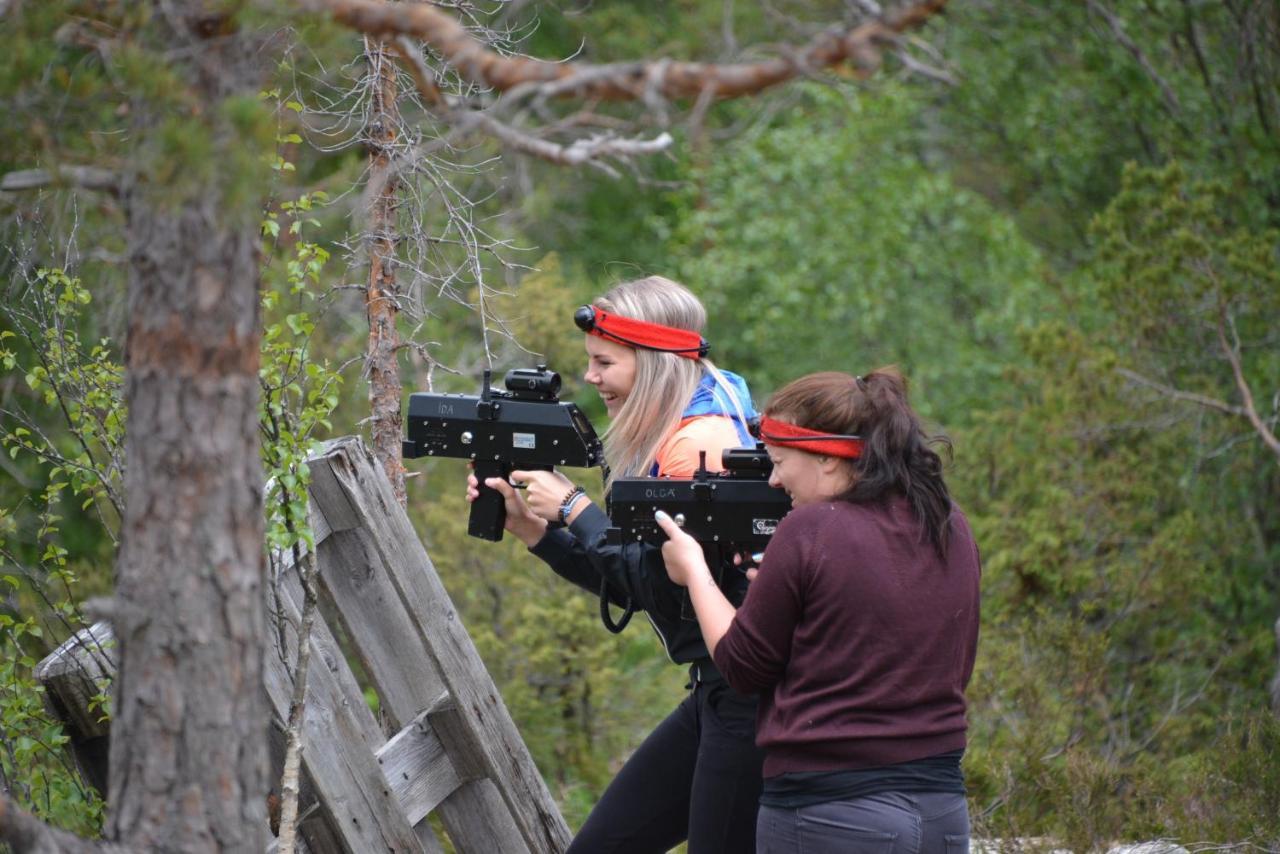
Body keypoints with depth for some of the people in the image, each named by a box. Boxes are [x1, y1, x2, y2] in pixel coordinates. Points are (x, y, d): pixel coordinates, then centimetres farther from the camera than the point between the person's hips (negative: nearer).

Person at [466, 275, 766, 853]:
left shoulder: (703, 441, -15)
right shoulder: (662, 441, 14)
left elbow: (667, 582, -18)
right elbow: (629, 586, 17)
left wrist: (573, 508, -9)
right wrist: (528, 525, 10)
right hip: (716, 693, 10)